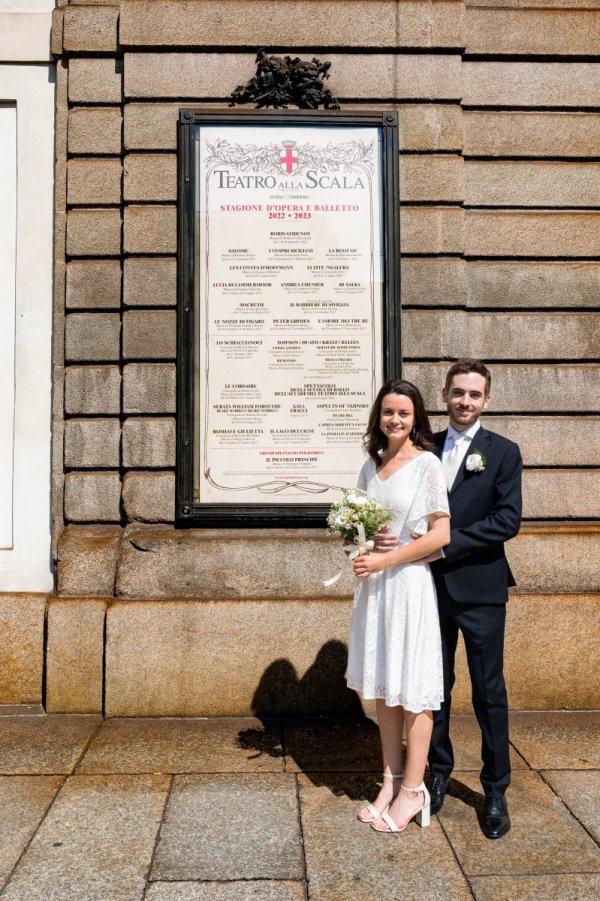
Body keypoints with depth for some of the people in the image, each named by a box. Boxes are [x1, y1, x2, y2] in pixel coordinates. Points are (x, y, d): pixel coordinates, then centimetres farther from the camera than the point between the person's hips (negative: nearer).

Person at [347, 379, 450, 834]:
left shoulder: (427, 464, -9)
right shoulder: (372, 464, 10)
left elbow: (441, 534, -13)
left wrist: (384, 560, -15)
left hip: (410, 584, -6)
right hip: (374, 584, 6)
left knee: (412, 690, 3)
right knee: (382, 686, 12)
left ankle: (412, 791, 16)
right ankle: (391, 781, 25)